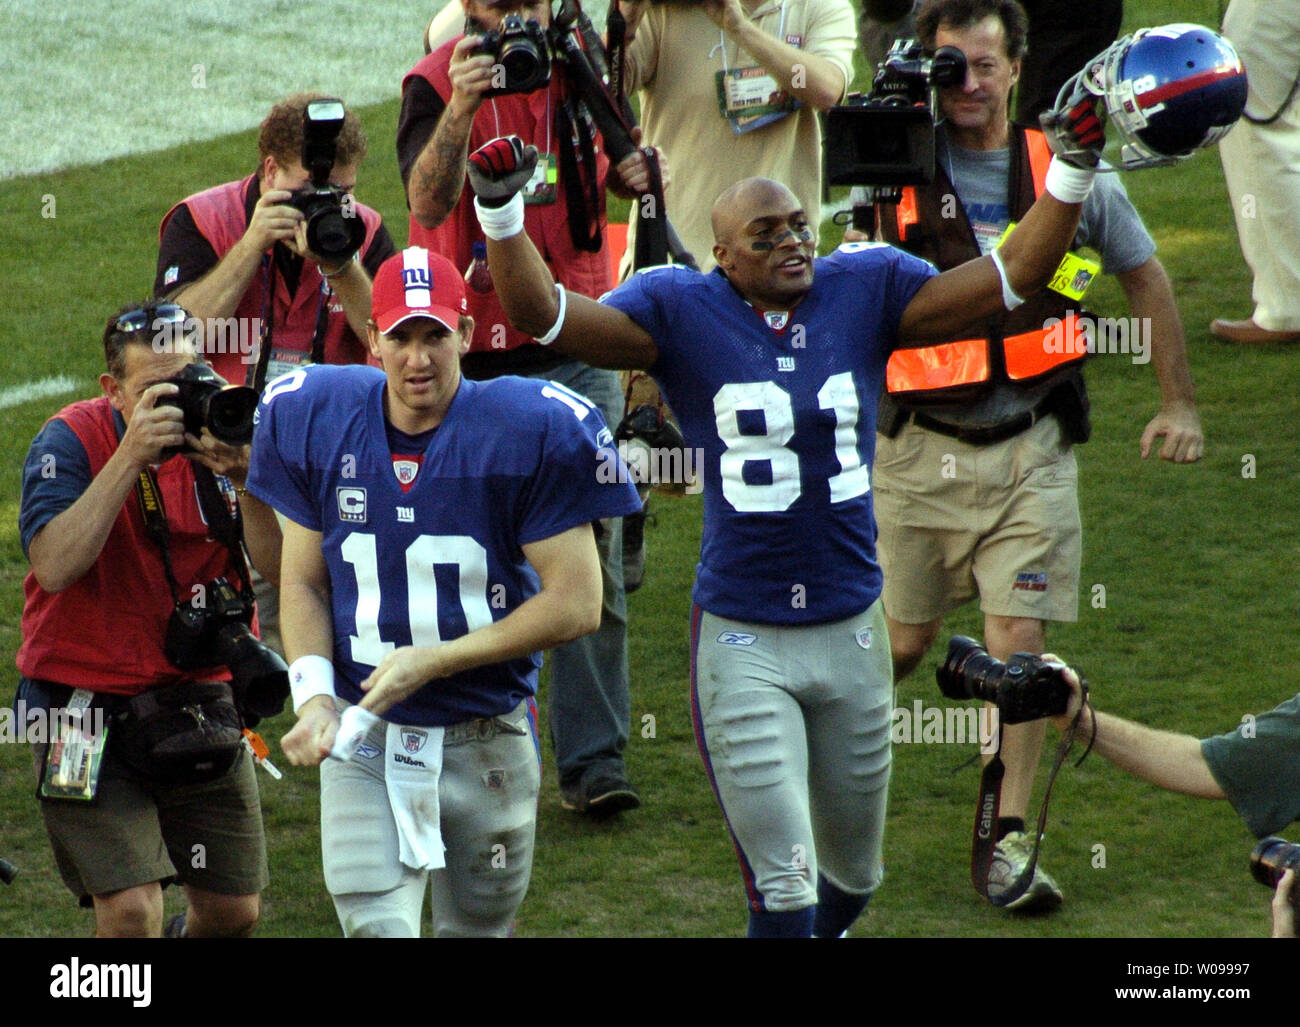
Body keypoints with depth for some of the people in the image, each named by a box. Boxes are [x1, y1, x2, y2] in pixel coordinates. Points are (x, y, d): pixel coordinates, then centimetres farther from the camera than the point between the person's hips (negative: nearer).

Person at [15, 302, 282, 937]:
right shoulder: (71, 442, -12)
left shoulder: (218, 436, -3)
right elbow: (55, 566, -28)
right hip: (87, 704, -4)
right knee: (131, 910, -17)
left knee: (234, 910, 9)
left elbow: (283, 569, -10)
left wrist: (244, 480, -26)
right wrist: (130, 458, -30)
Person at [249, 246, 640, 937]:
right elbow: (304, 583, 9)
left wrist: (432, 660, -14)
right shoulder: (315, 422, -1)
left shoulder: (531, 433, -11)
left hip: (487, 736, -1)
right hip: (363, 731, 1)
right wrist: (312, 693, -9)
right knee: (375, 925, -15)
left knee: (478, 926, 12)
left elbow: (576, 604, -10)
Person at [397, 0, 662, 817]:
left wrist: (628, 168, 2)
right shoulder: (436, 83, -10)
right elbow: (428, 203, -28)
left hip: (578, 350, 3)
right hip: (475, 360, -3)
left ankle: (595, 762, 1)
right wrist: (461, 108, -43)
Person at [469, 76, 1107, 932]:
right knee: (783, 888, -7)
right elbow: (540, 311, -14)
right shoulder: (683, 314, -6)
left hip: (852, 629, 4)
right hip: (742, 639, -4)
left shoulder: (865, 294, 1)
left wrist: (1072, 174, -10)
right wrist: (501, 211, -28)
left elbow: (1014, 277, 0)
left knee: (852, 873, 19)